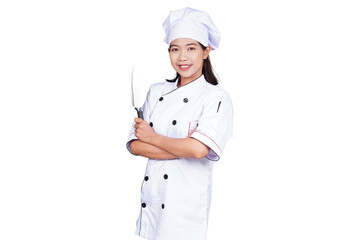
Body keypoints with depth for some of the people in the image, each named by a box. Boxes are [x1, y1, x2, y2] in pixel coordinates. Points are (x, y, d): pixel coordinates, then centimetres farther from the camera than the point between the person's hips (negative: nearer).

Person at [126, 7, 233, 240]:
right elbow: (135, 145, -1)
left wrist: (153, 137, -9)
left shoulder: (217, 98, -9)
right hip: (150, 200, 5)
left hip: (186, 205, -4)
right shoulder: (157, 91, 7)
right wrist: (184, 149, -14)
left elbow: (198, 149, -23)